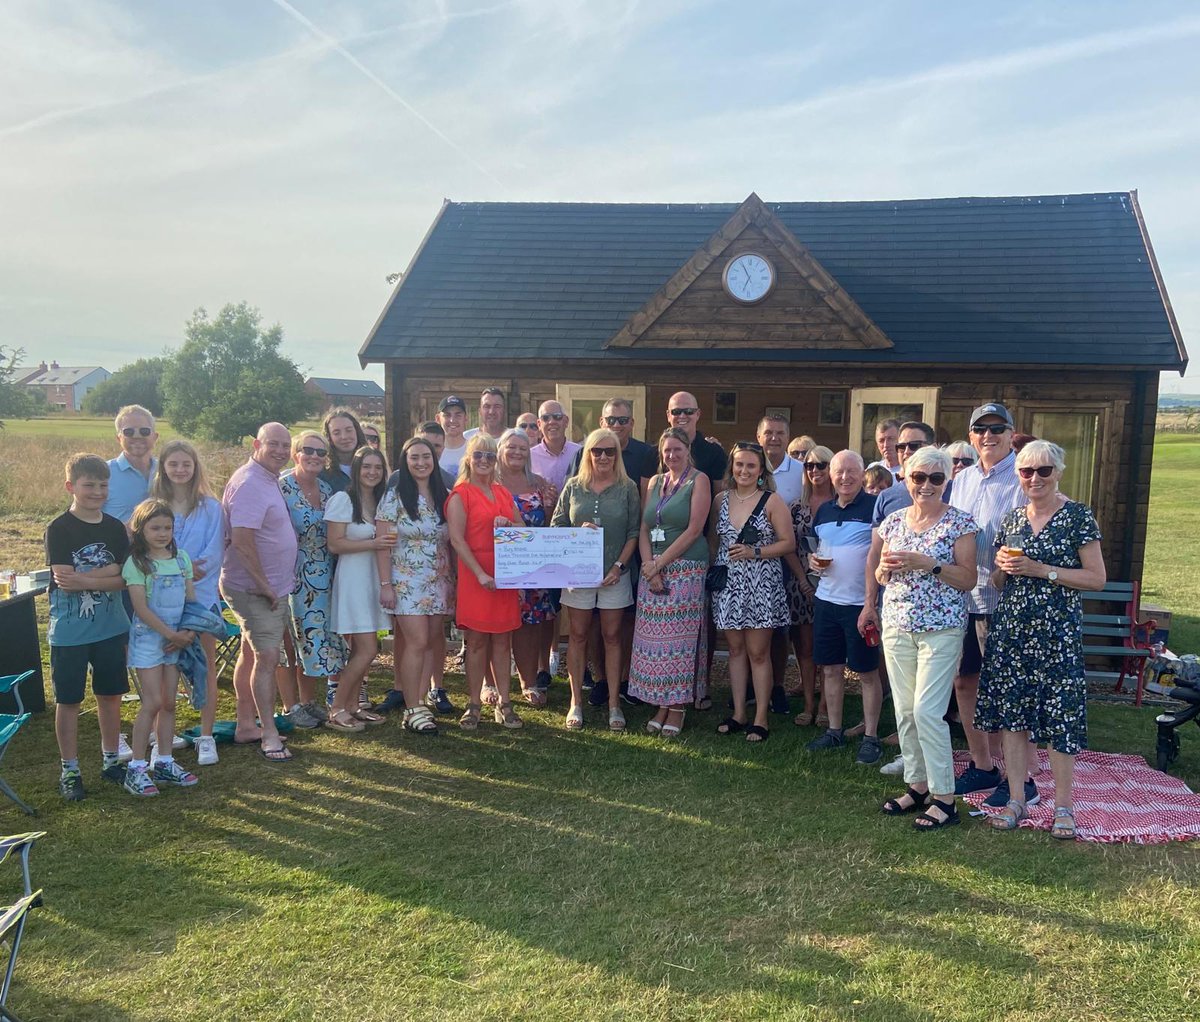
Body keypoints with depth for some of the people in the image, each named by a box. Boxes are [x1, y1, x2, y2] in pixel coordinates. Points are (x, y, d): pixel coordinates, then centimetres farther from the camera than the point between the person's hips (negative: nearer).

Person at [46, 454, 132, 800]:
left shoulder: (115, 528, 3)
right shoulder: (58, 529, -9)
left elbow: (124, 580, -4)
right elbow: (64, 580, -18)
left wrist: (84, 580, -18)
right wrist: (110, 570, -15)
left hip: (110, 628, 4)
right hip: (69, 631, -4)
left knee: (110, 694, 13)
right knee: (68, 700, 6)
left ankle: (111, 759, 27)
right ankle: (70, 770, 18)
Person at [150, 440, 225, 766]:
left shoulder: (210, 507, 1)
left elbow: (214, 555, -4)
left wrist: (191, 572, -18)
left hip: (201, 595, 0)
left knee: (205, 666, 5)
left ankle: (206, 737, 14)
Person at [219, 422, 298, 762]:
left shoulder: (269, 480, 12)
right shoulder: (249, 484, -20)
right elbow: (242, 540, -26)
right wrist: (264, 585, -21)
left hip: (270, 586, 10)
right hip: (254, 589, -10)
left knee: (251, 654, 16)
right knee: (267, 657, -9)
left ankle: (246, 725, 27)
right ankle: (269, 734, -1)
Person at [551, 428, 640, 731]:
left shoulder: (627, 488, 0)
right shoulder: (573, 486, 4)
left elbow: (633, 533, 1)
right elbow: (556, 526, 4)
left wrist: (619, 565, -9)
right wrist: (579, 532, -15)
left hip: (614, 574, -1)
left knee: (612, 637, 5)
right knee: (578, 635, 6)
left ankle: (614, 703, 13)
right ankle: (576, 701, 15)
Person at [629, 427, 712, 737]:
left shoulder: (699, 480, -1)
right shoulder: (655, 482, 15)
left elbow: (694, 529, -10)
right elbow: (644, 529, 10)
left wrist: (659, 564, -10)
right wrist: (649, 567, -5)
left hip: (686, 569, -5)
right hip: (652, 569, 5)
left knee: (681, 637, -3)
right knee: (654, 638, 3)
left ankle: (678, 706, 7)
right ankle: (662, 704, 12)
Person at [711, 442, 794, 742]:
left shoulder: (771, 501, -3)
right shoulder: (721, 501, 9)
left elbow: (788, 542, -5)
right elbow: (712, 541, 16)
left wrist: (754, 552, -15)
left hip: (761, 585, -4)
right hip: (728, 583, 4)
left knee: (758, 653, 0)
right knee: (736, 650, 10)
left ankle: (760, 719, 9)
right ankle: (738, 714, 20)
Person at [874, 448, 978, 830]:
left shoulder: (959, 522, -4)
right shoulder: (893, 521, 9)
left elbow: (968, 580, -8)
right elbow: (880, 577, 15)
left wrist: (929, 564, -21)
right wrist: (887, 567, -8)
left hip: (940, 629, -5)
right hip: (897, 626, 5)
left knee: (927, 711, -9)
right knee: (904, 711, 8)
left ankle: (944, 798, 3)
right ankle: (917, 785, 22)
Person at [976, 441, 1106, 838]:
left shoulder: (1078, 516, -3)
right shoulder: (1011, 519, 11)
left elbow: (1097, 578, -7)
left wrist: (1042, 570, -15)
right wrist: (1002, 566, -4)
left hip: (1057, 633, -4)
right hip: (1011, 630, 5)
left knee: (1060, 716, -1)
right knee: (1010, 711, 6)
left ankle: (1063, 806, 15)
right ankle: (1017, 799, 19)